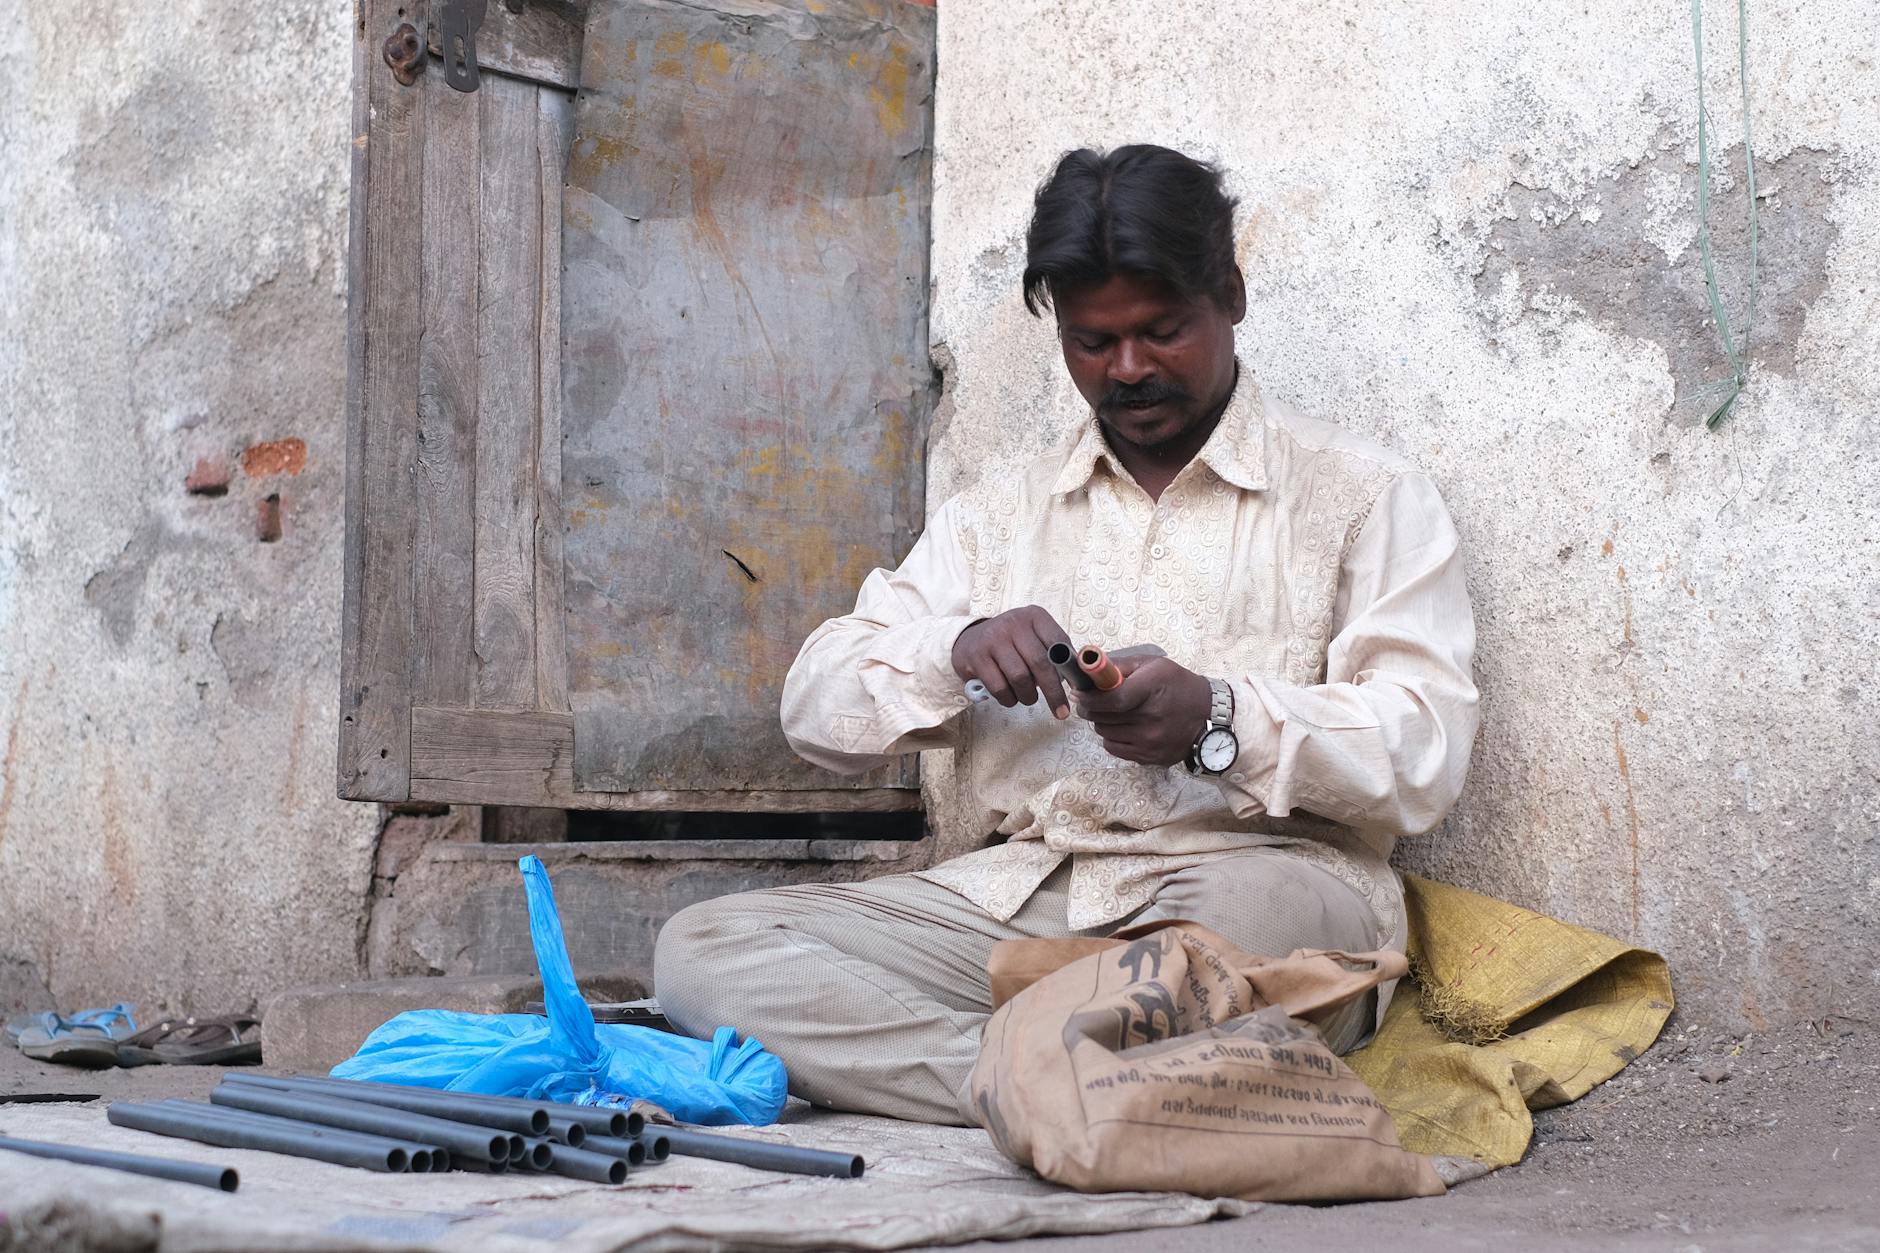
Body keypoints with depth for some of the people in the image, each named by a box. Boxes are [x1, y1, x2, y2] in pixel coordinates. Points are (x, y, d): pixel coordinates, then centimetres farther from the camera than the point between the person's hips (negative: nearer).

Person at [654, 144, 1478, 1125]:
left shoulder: (1364, 496, 11)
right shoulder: (1000, 515, 23)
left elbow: (1424, 754, -2)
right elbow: (817, 707, 14)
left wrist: (1222, 721, -20)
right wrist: (956, 653, -7)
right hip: (1016, 895, 5)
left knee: (1257, 910, -42)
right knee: (703, 949, -19)